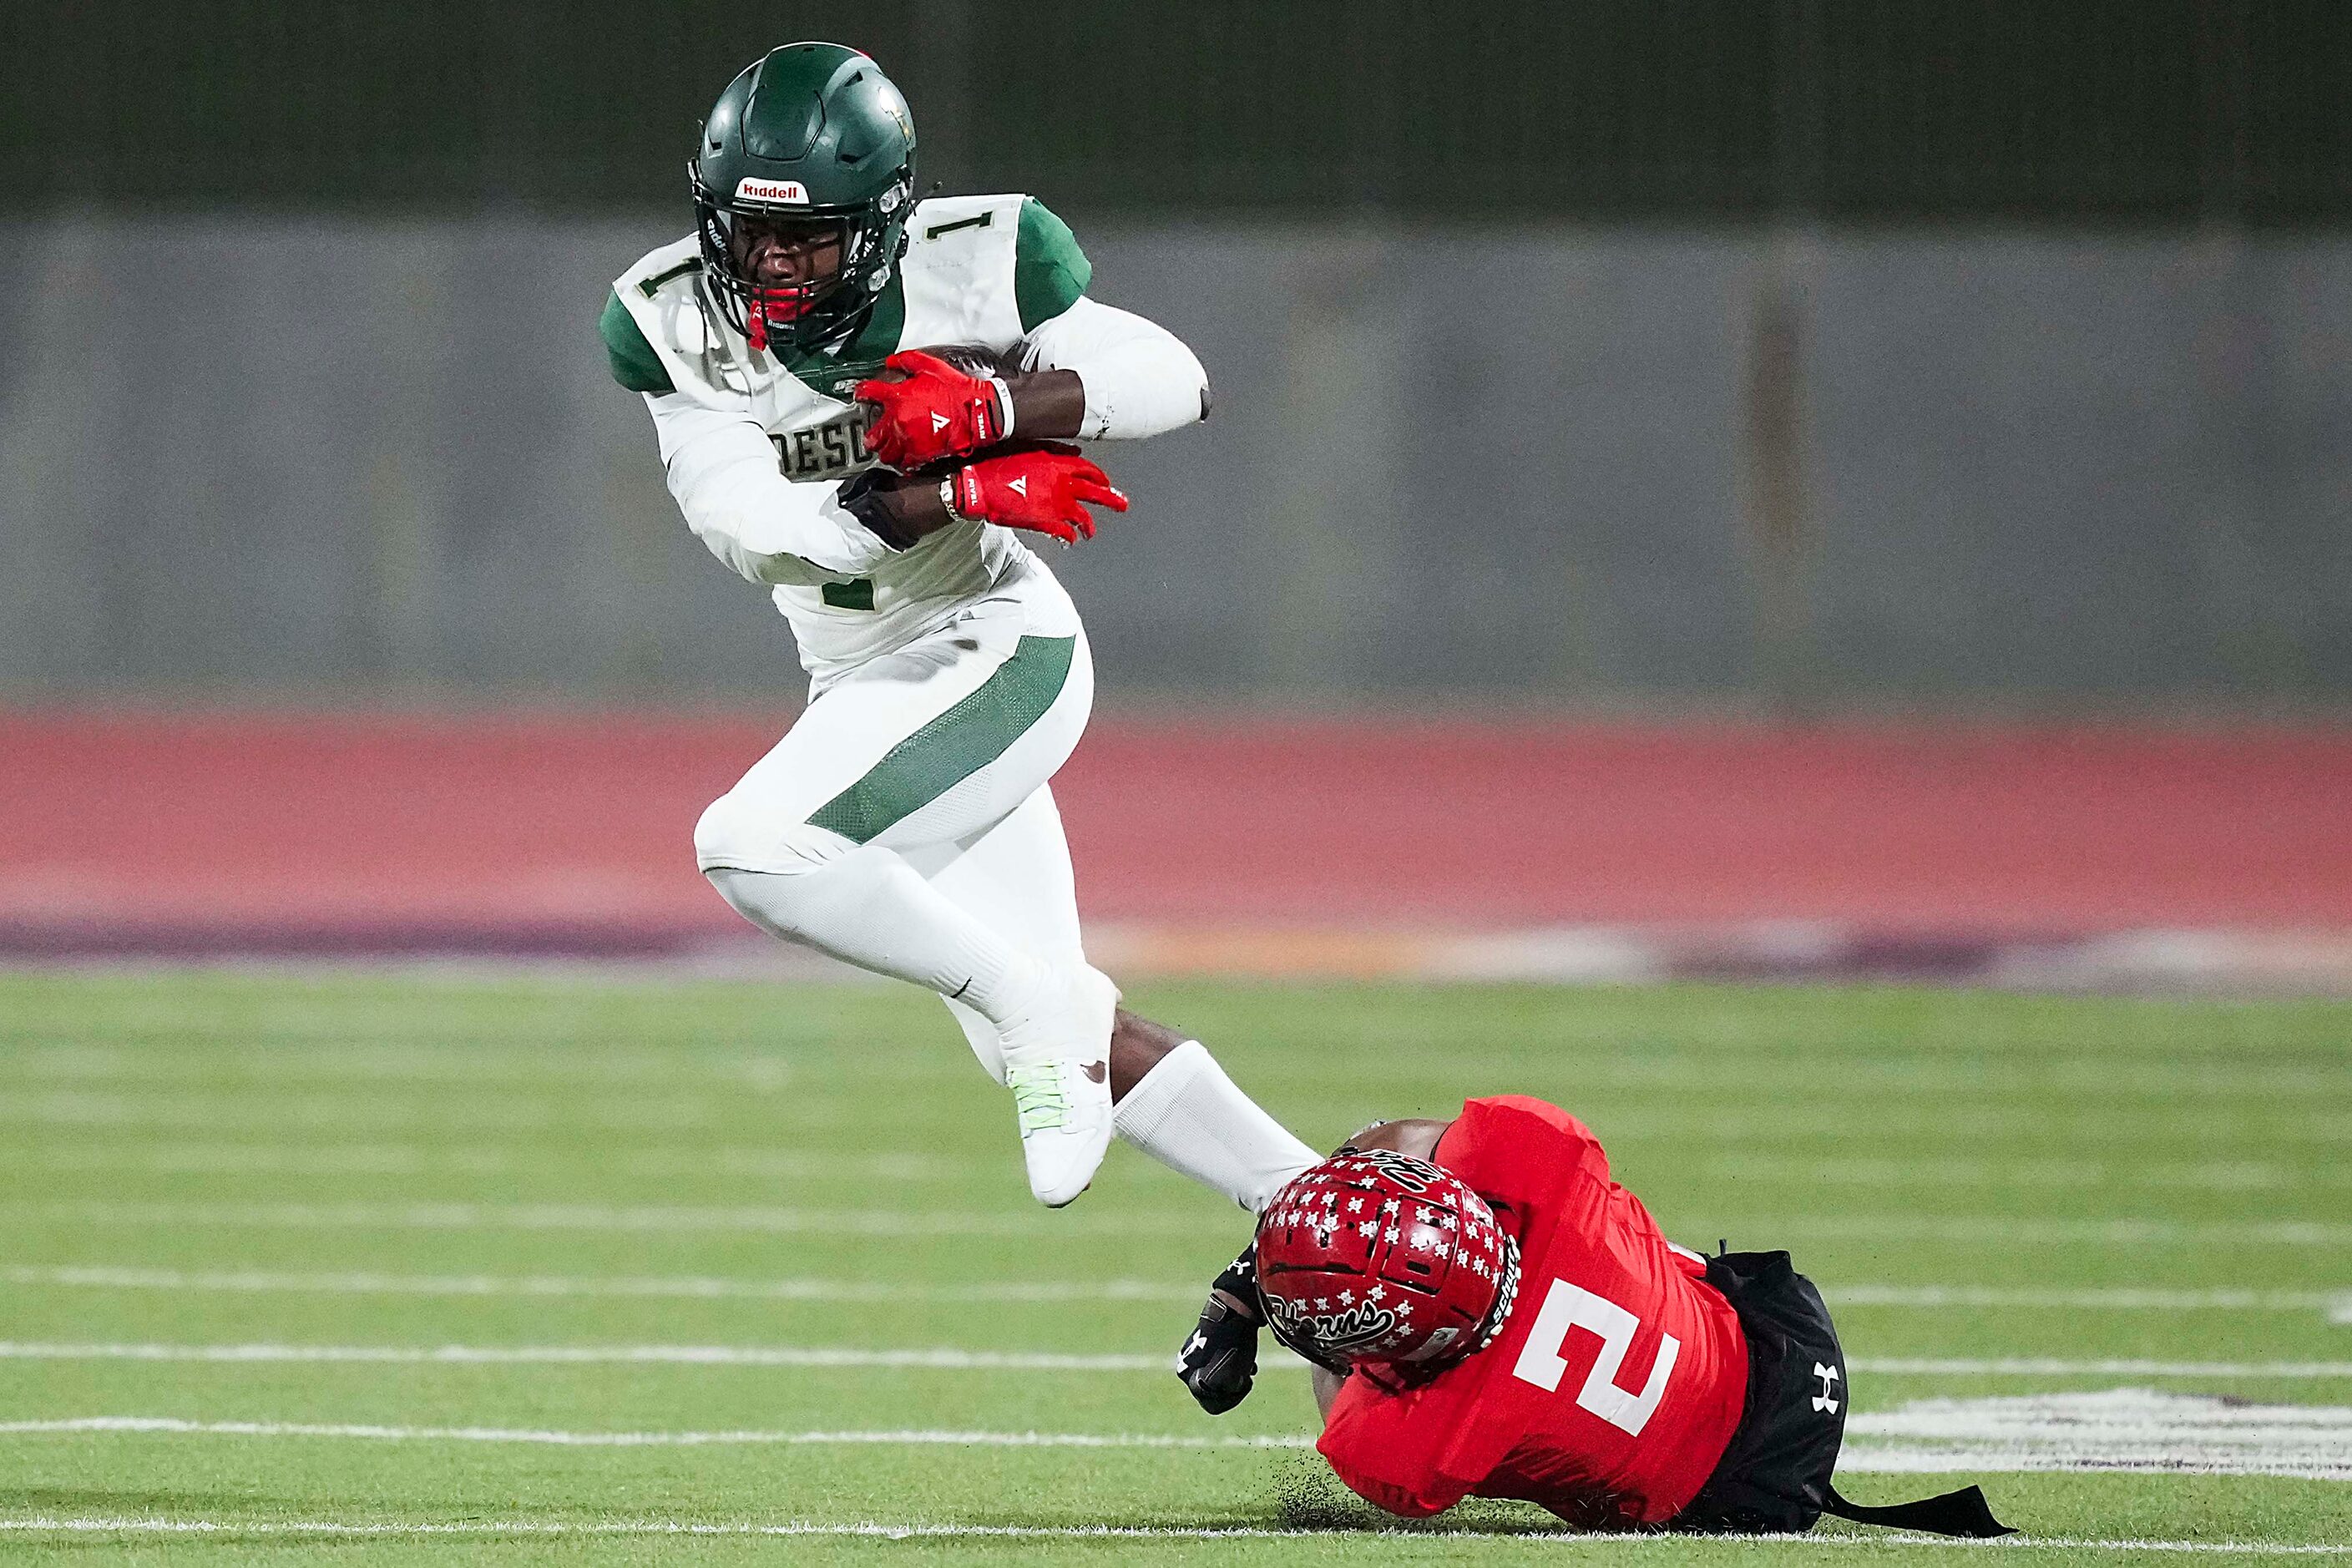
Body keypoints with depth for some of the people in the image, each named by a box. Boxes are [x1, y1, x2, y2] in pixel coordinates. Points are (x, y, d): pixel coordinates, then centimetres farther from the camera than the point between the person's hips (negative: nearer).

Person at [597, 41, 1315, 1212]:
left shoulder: (973, 262, -15)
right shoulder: (671, 322, -9)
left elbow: (1177, 382, -15)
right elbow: (750, 525, -19)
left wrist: (997, 406, -30)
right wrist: (961, 494, -29)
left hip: (994, 649, -6)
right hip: (863, 688, 6)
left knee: (753, 847, -26)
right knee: (1061, 1051, 8)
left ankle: (1030, 1005, -10)